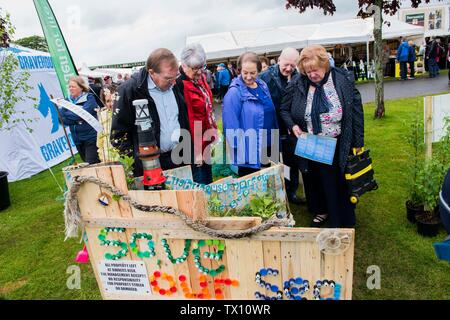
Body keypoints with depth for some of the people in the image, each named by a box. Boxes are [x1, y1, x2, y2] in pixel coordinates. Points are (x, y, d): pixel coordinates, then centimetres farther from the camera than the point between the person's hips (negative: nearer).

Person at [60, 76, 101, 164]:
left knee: (92, 164, -9)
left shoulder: (89, 98, -5)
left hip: (91, 138, -5)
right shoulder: (68, 101, 9)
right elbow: (62, 118, -2)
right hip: (77, 140, 6)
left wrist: (66, 114, -10)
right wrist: (77, 120, -16)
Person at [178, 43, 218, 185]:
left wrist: (214, 135, 14)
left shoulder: (200, 78, 5)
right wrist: (196, 151, -19)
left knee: (209, 182, 22)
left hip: (207, 142, 9)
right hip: (196, 147, -8)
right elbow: (188, 120, -23)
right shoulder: (181, 85, -22)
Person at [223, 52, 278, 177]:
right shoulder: (234, 93, -17)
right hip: (248, 151, -7)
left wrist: (275, 139, 14)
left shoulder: (263, 85, 5)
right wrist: (239, 148, -20)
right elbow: (231, 124, -20)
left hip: (268, 145, 7)